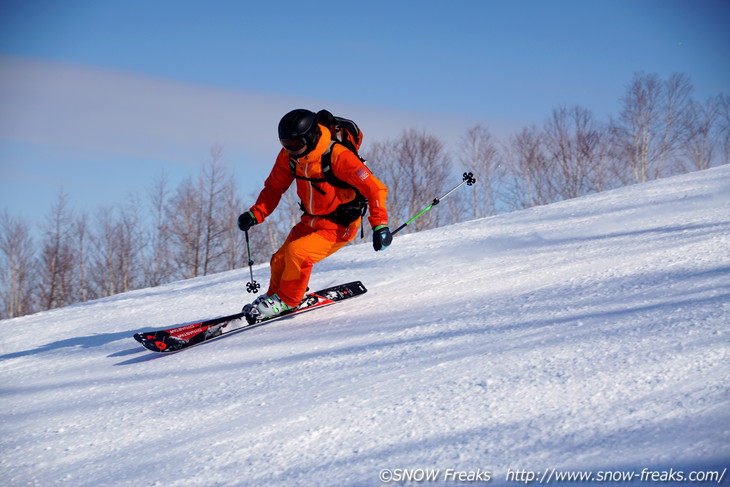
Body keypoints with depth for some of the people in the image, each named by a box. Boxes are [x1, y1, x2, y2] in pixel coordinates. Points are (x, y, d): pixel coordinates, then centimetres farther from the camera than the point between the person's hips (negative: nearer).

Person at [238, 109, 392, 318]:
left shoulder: (337, 156, -27)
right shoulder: (288, 156, -8)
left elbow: (374, 188, -26)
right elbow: (274, 188, 7)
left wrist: (380, 225, -34)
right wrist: (255, 214, -8)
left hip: (339, 226, -6)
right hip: (310, 222, 6)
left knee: (297, 252, -23)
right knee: (280, 260, 0)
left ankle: (286, 300, -2)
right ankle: (274, 296, 27)